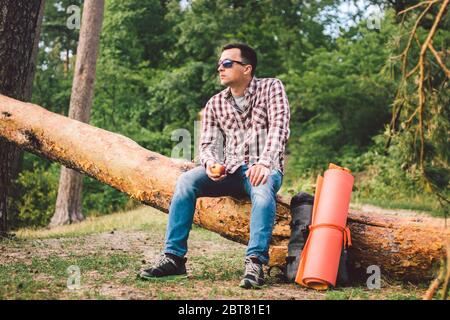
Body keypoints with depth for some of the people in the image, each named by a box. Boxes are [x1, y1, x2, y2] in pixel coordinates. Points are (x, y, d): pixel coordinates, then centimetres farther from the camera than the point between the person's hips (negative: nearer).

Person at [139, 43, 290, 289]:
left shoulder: (271, 88, 0)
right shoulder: (215, 104, 11)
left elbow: (279, 128, -14)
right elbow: (208, 143, 5)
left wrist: (264, 163, -32)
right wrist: (210, 163, -20)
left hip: (264, 169, -4)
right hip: (229, 169, 4)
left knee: (263, 189, -39)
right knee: (186, 181, -22)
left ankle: (255, 262, -44)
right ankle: (174, 257, -23)